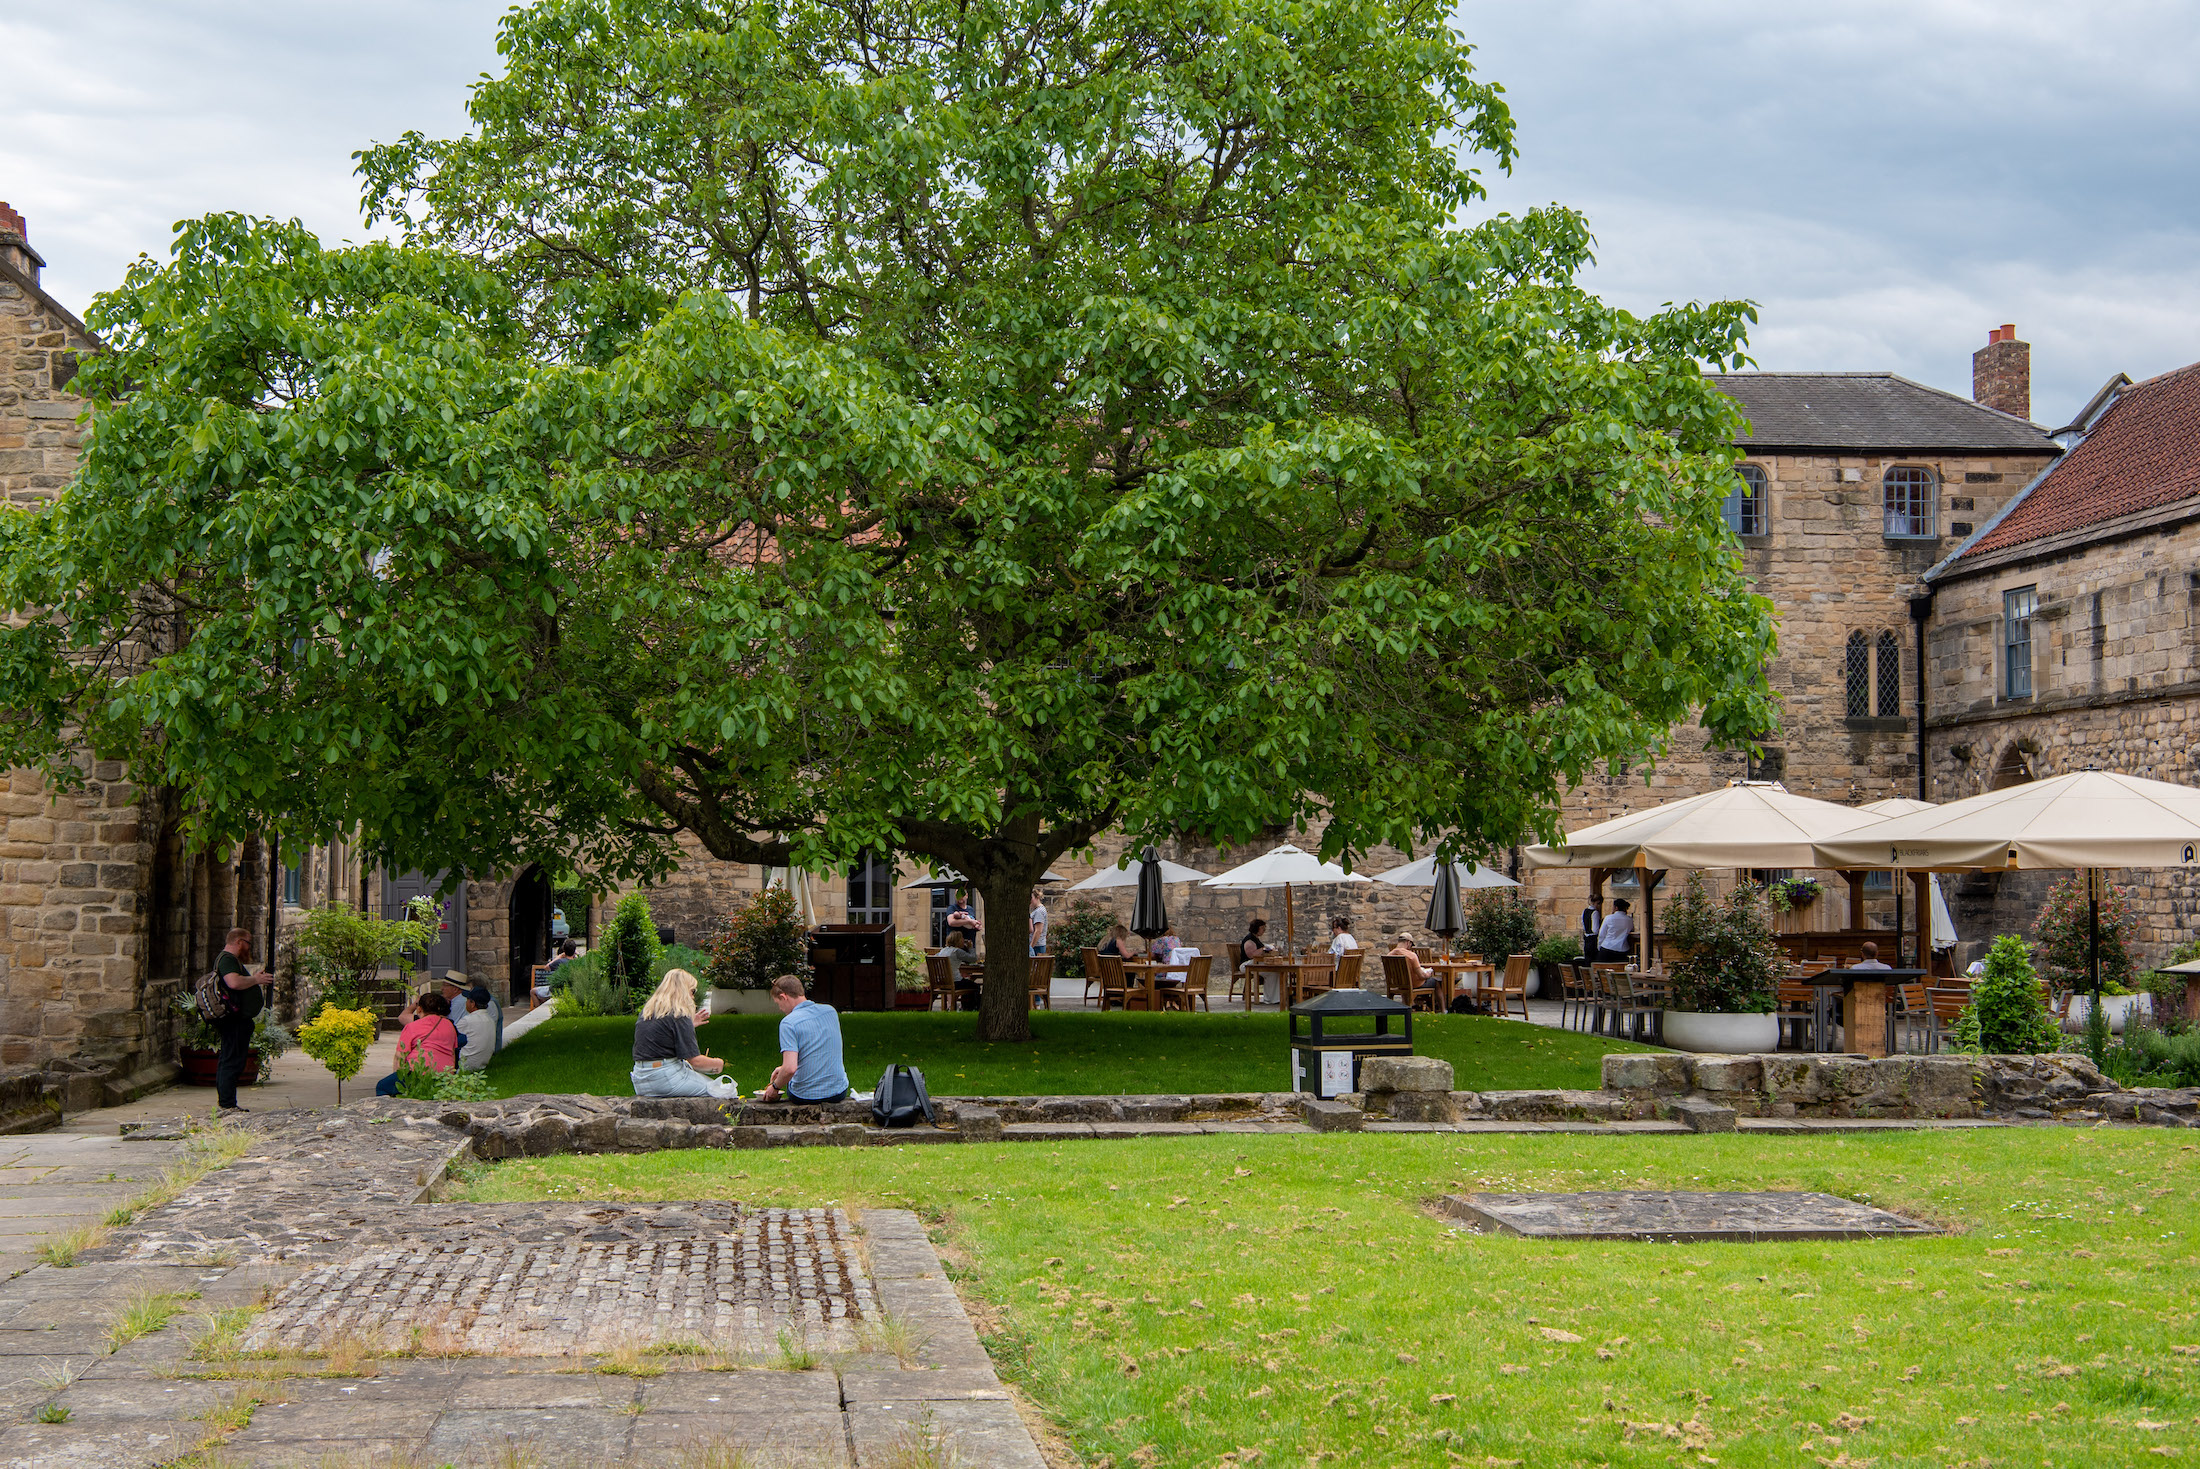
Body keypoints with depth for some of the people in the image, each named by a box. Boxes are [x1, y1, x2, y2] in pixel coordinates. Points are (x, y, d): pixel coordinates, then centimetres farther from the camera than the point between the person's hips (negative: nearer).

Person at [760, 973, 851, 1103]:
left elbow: (790, 1069, -26)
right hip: (839, 1092, 4)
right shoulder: (830, 1011, 3)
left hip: (805, 1096, -4)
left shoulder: (788, 1023, -17)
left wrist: (775, 1088, -6)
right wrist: (784, 1068, 21)